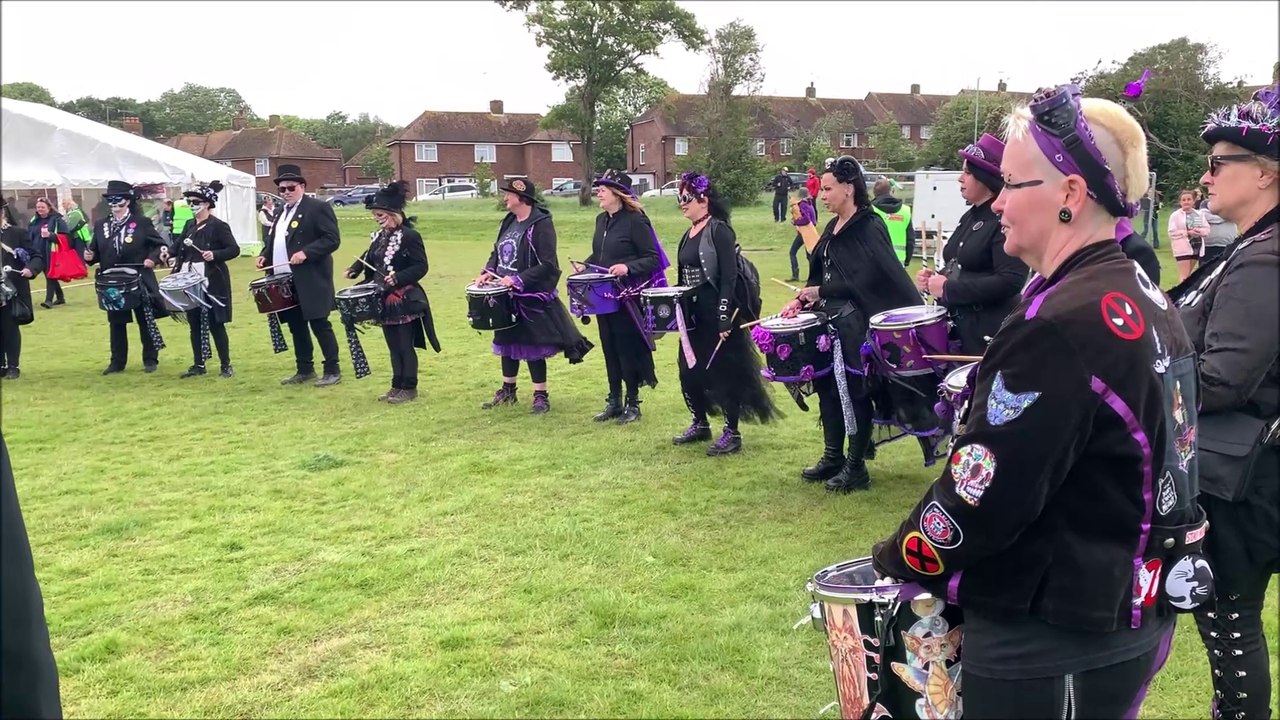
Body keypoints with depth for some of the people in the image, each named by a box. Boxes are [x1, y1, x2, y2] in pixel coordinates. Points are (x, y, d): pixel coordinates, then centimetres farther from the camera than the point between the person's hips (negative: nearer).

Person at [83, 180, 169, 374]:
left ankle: (150, 360, 15)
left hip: (139, 281, -3)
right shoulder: (101, 226, 8)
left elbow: (160, 245, -2)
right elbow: (95, 252, 11)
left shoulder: (142, 222, -3)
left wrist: (153, 258, -18)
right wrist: (90, 256, -10)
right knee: (116, 323, 9)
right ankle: (117, 362, 17)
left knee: (145, 321, 5)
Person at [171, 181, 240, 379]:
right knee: (194, 323, 10)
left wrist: (214, 255, -26)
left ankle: (226, 365, 7)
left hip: (211, 282, -7)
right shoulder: (189, 225, 12)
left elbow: (234, 249, -12)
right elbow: (179, 247, 15)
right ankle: (198, 365, 19)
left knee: (215, 323, -2)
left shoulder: (218, 225, -9)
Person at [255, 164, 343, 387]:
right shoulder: (281, 212, 18)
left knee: (319, 324, -4)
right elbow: (273, 241, 27)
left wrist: (306, 253, -23)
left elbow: (332, 239, -15)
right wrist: (265, 255, 7)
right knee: (296, 326, 12)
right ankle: (305, 370, 21)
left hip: (310, 280, -8)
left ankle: (333, 370, 3)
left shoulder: (318, 208, -8)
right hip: (284, 281, 8)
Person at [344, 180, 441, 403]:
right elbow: (370, 259, 21)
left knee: (405, 346, 0)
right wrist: (354, 269, 5)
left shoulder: (410, 236, -15)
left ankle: (409, 388, 10)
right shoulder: (380, 236, 9)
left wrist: (398, 277, -26)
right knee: (393, 345, 14)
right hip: (386, 301, 8)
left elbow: (421, 267, -16)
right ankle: (397, 386, 23)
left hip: (404, 301, -8)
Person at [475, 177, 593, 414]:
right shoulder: (508, 222, 8)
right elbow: (497, 252, 19)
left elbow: (547, 265, -20)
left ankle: (541, 397, 12)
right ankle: (508, 392, 31)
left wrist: (518, 279, -25)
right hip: (507, 296, 8)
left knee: (532, 346, 0)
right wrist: (489, 271, 0)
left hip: (532, 298, -8)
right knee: (506, 342, 16)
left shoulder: (541, 224, -16)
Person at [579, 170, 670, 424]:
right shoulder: (601, 220, 10)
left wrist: (628, 267, -28)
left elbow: (653, 259, -14)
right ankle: (614, 402, 22)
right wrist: (586, 265, 3)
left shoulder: (635, 220, -13)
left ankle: (632, 403, 12)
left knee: (628, 349, 0)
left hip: (628, 297, -8)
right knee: (609, 348, 12)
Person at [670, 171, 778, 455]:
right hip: (693, 312, 9)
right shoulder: (688, 234, 13)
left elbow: (729, 276, -18)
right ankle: (700, 424, 28)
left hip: (718, 312, -9)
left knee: (724, 370, -1)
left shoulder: (719, 230, -13)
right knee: (689, 369, 12)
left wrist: (725, 316, -23)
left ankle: (732, 433, 7)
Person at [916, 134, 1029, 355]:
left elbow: (1011, 281, -24)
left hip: (992, 336, -9)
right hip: (960, 328, 9)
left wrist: (948, 288, -20)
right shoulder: (970, 216, 14)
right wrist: (934, 280, 3)